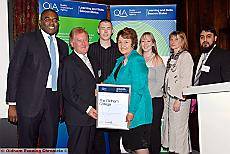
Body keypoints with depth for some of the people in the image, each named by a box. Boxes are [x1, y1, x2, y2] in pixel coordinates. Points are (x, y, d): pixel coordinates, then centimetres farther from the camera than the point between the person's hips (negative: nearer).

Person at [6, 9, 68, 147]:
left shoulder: (63, 46, 14)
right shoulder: (27, 39, -1)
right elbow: (14, 70, -4)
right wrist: (12, 104, -9)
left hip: (54, 100, 5)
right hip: (30, 100, -4)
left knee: (50, 145, 11)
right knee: (27, 146, 5)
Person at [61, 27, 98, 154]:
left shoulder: (91, 62, 18)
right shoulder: (69, 62, -8)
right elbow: (68, 92, -15)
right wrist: (87, 109, -17)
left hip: (91, 115, 8)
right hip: (78, 118, -8)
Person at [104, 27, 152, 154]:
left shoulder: (137, 60, -14)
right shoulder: (120, 60, 14)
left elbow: (138, 89, -19)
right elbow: (112, 79, 18)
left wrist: (131, 112, -21)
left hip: (136, 110, -9)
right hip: (123, 111, 9)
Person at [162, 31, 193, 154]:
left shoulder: (185, 56, -7)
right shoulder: (172, 57, 17)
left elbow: (185, 80, -15)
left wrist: (178, 99, -18)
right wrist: (166, 96, 11)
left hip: (180, 97, -8)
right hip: (169, 96, 8)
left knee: (179, 127, -3)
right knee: (169, 125, 11)